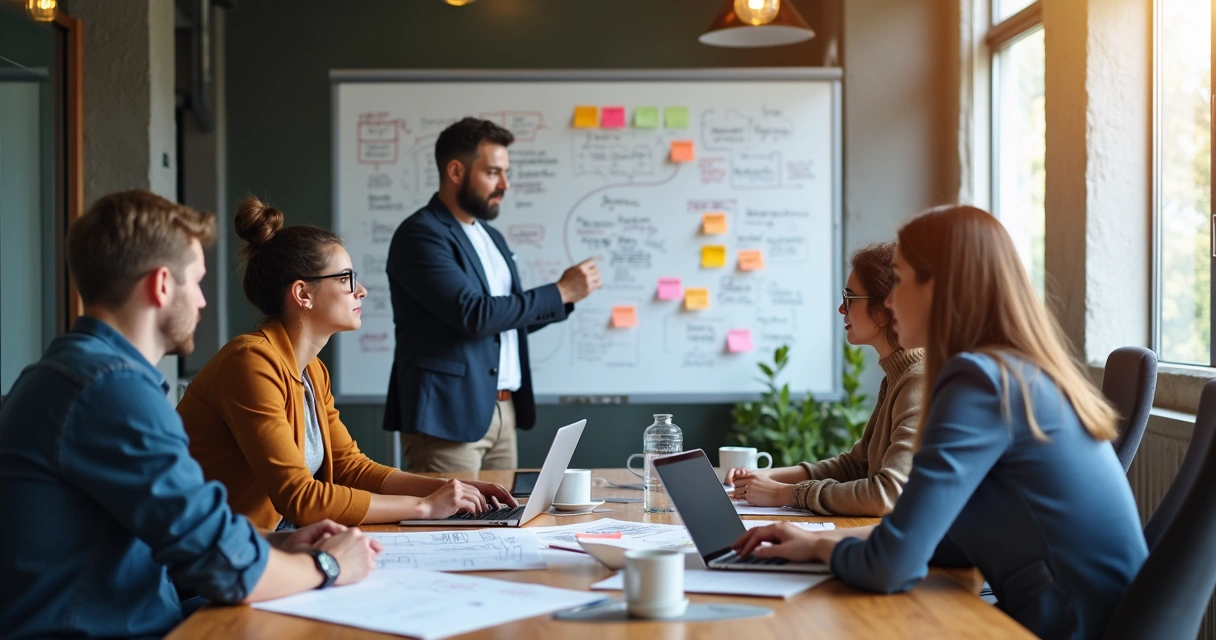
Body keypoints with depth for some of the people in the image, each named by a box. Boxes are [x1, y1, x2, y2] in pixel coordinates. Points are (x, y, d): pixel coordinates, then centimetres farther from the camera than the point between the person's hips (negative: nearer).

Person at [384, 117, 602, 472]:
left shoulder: (490, 235, 16)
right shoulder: (421, 235, -13)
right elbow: (475, 315, -22)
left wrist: (565, 296, 3)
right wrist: (559, 292, -15)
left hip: (503, 411, 8)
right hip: (448, 414, -8)